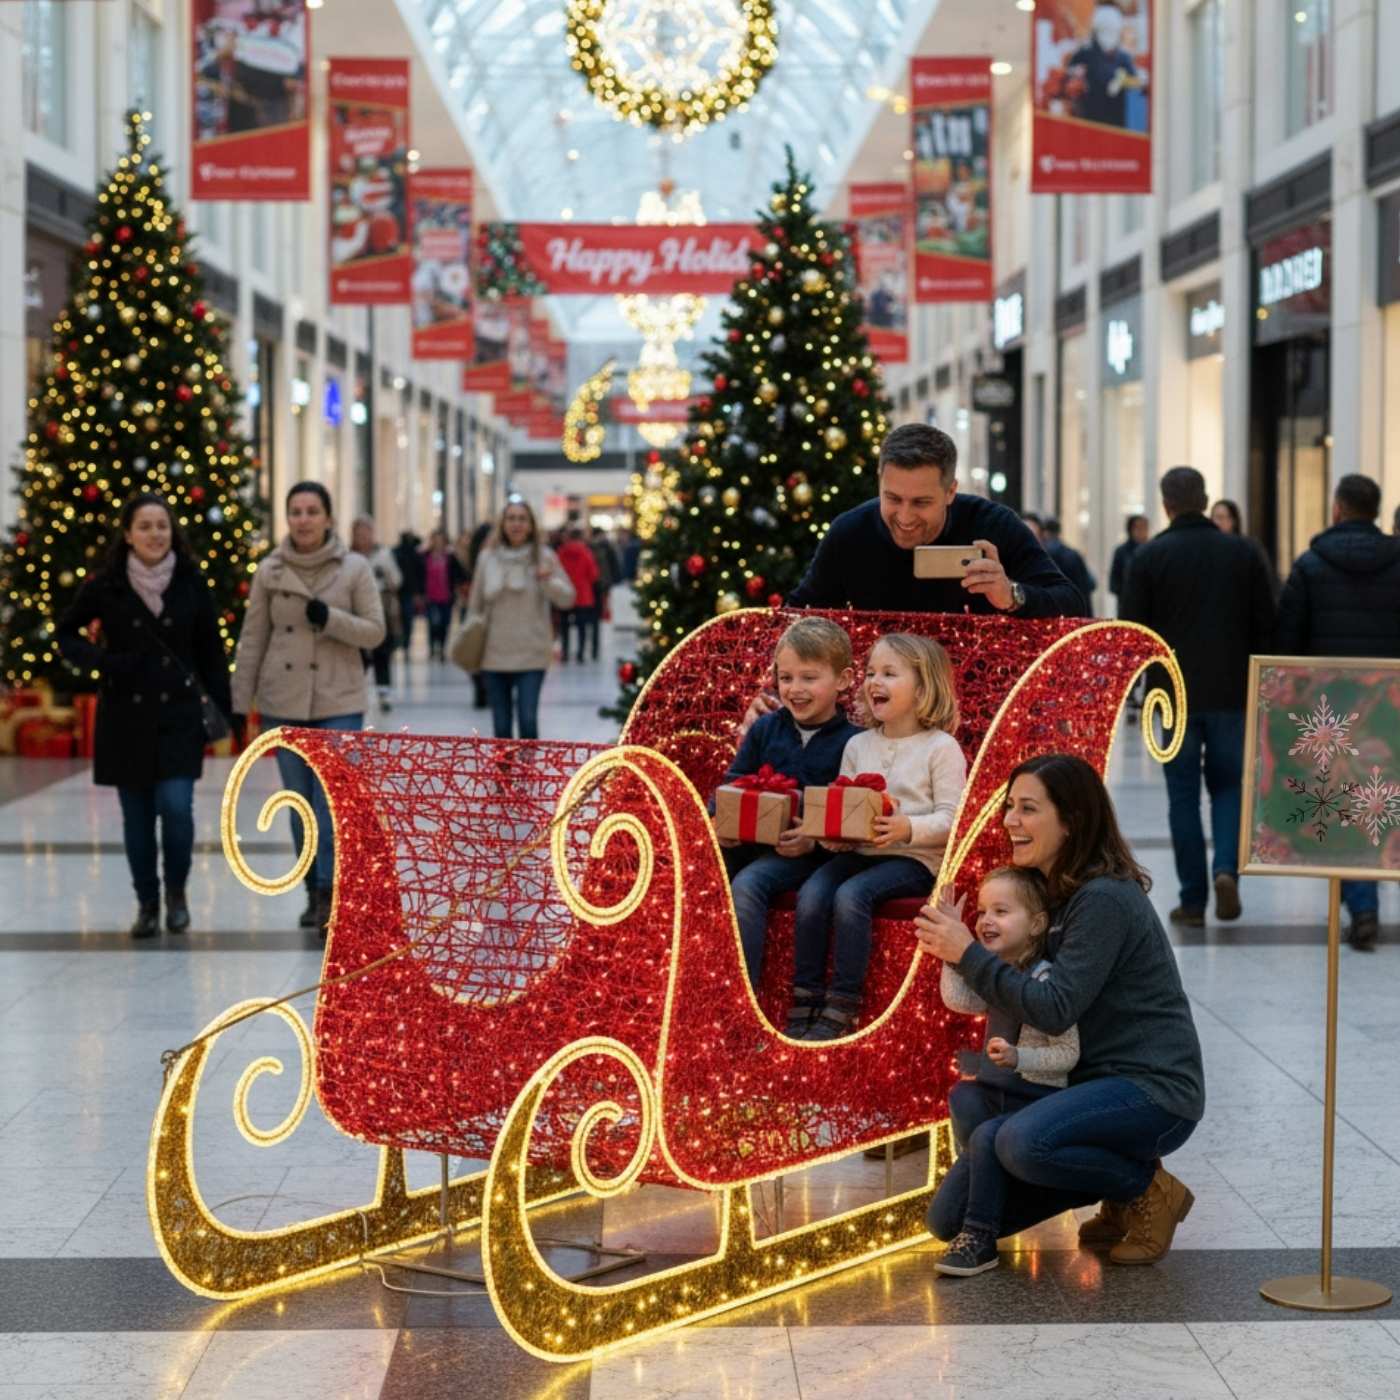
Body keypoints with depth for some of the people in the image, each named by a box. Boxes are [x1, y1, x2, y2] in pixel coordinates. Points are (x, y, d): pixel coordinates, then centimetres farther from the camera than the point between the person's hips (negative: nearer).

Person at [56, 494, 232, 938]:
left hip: (179, 715, 0)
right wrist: (99, 660, -10)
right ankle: (147, 904, 21)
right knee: (137, 815, 5)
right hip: (125, 716, 0)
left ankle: (176, 891, 12)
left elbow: (210, 652, 6)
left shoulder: (191, 584, 0)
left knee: (176, 807, -12)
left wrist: (224, 709, 2)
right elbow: (66, 632, 9)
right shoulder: (107, 585, -3)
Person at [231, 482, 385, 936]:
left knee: (333, 799, -12)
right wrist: (239, 701, 5)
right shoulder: (269, 571, 3)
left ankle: (330, 892, -9)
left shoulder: (355, 568, -2)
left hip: (339, 702, -2)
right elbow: (252, 639, 7)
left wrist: (331, 619, -18)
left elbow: (375, 631, -1)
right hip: (283, 702, 2)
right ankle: (315, 892, 17)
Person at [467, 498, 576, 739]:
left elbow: (567, 599, -2)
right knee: (501, 725, 7)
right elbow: (476, 604, 11)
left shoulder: (544, 556, -1)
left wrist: (549, 581, -21)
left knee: (528, 721, -13)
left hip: (532, 655, -2)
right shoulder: (488, 557, 3)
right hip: (494, 655, 2)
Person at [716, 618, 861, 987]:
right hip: (747, 841, 5)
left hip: (805, 852, -5)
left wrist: (814, 842, -22)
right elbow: (732, 784, 15)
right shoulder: (765, 729, 14)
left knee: (747, 885, -31)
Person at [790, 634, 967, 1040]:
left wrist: (908, 829, -26)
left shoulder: (941, 747, -2)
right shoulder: (858, 745, 14)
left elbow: (950, 818, -8)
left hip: (914, 858, -5)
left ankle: (842, 1007, -25)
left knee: (851, 894, -31)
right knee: (811, 893, -24)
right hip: (857, 851, 5)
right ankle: (805, 1002, -17)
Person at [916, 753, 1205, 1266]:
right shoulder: (1053, 893, 11)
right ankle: (1120, 1199, 15)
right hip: (1092, 1083, 9)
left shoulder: (1104, 899, -19)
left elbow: (1055, 1009, -25)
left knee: (1023, 1143, -38)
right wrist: (958, 947, -2)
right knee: (952, 1218, 3)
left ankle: (1149, 1191, -9)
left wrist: (968, 954, -20)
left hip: (1152, 1090, -9)